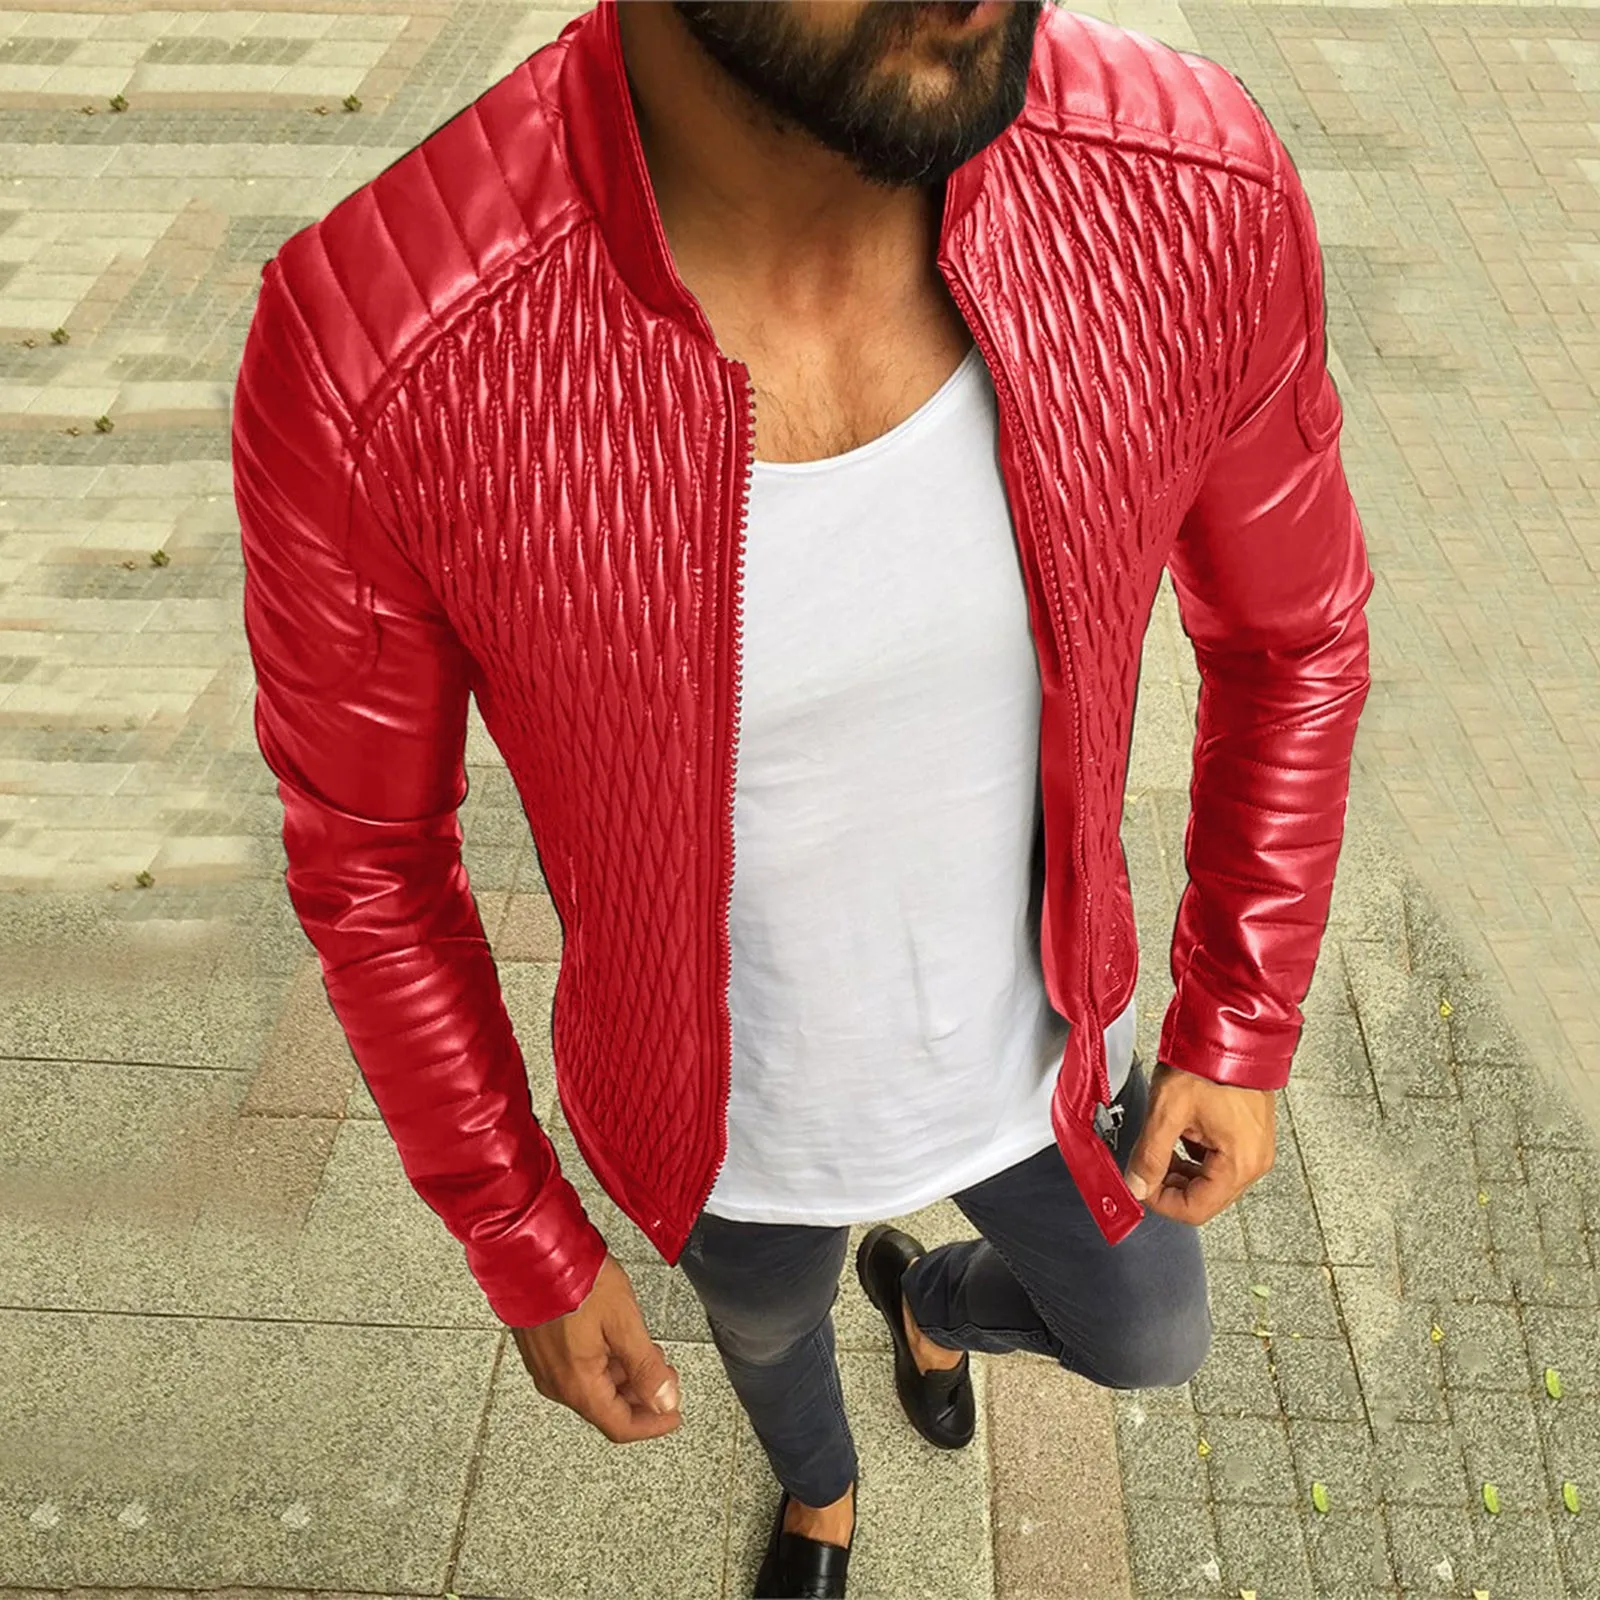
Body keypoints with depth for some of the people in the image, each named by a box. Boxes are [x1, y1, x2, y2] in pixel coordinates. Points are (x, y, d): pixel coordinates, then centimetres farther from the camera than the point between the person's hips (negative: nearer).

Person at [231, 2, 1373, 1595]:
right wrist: (522, 1253, -6)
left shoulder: (1192, 187, -29)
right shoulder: (364, 351, -37)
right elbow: (364, 849, -18)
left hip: (1032, 1050, 2)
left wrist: (1243, 1028, -2)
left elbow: (1292, 627, -8)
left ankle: (927, 1290, 69)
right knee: (771, 1326, 35)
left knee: (1146, 1339, 31)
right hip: (727, 1107, -1)